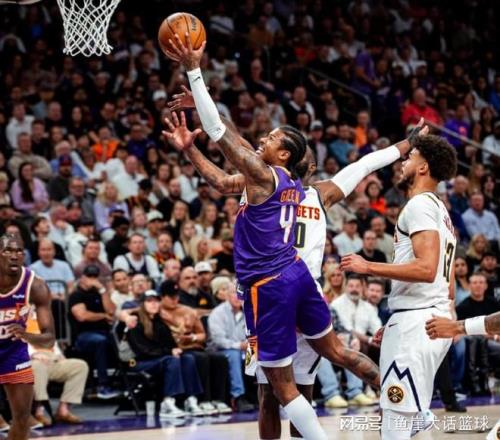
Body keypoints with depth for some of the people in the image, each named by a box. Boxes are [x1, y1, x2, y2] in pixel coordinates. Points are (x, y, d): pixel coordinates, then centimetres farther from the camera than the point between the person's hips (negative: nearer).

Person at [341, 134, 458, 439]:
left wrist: (369, 267, -18)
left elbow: (427, 269, -25)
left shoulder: (420, 205, -11)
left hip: (415, 321, -10)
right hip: (437, 318, 10)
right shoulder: (441, 210, 20)